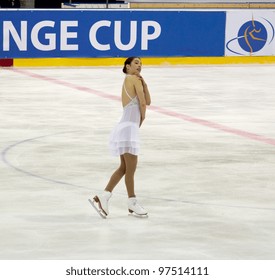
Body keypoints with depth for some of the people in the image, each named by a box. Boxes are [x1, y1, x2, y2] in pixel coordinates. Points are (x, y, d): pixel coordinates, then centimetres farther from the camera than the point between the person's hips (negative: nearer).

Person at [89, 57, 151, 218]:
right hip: (129, 128, -10)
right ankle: (133, 203, 10)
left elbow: (148, 101, 18)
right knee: (131, 167, 1)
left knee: (124, 168, 14)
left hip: (127, 127, 10)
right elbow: (143, 103, -9)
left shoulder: (130, 81, 21)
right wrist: (142, 118, 7)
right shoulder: (133, 79, -5)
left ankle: (103, 198, 11)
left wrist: (143, 82, 9)